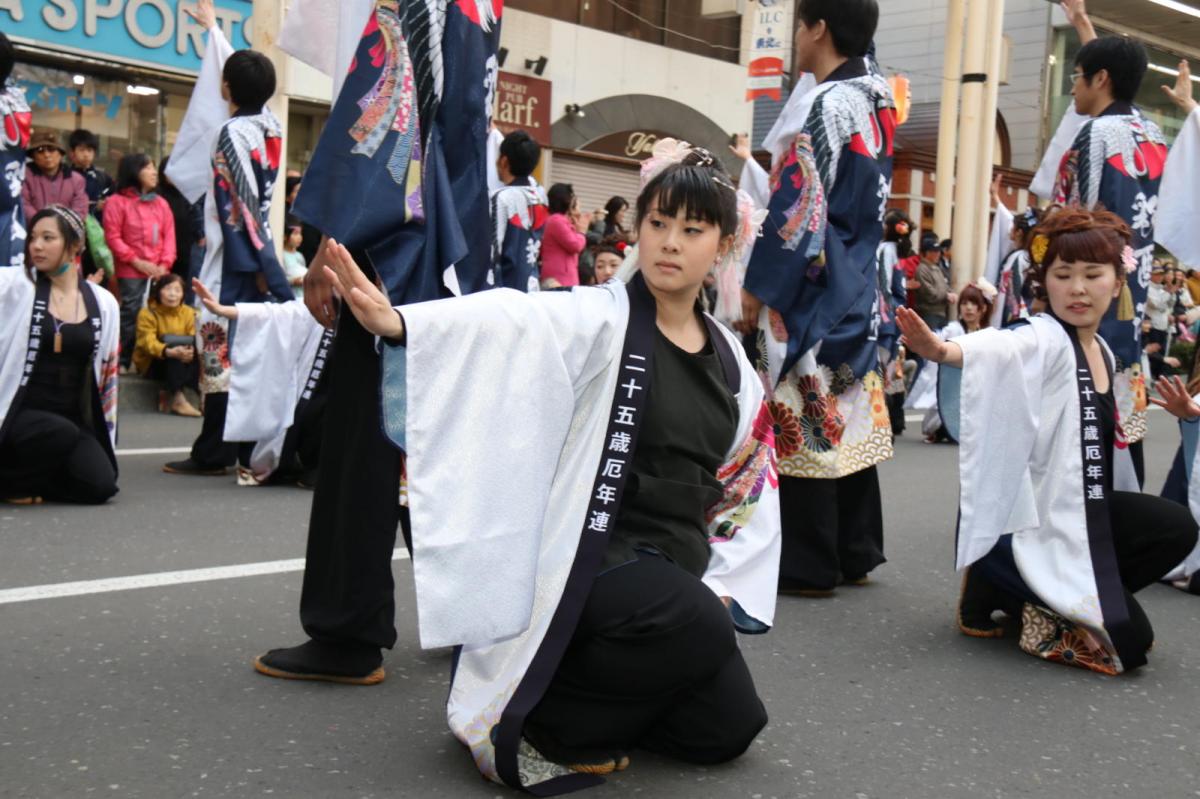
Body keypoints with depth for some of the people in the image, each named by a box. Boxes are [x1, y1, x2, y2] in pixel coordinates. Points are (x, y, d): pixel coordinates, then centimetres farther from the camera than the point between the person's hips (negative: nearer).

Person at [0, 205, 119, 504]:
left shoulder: (103, 302, 6)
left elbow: (107, 370, 12)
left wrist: (104, 436, 13)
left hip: (74, 418, 4)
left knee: (100, 486, -18)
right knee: (62, 434, -35)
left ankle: (37, 470, 13)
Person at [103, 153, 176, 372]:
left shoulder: (161, 203, 12)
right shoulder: (117, 202, -2)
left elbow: (169, 236, 9)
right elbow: (112, 237, -6)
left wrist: (165, 264, -4)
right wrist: (137, 262, -11)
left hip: (158, 273, 4)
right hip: (130, 273, -4)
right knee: (130, 316, -4)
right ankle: (122, 361, 4)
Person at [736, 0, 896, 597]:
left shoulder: (822, 105, -16)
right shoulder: (879, 100, 8)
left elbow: (797, 208, -17)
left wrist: (756, 288, -11)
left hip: (807, 291, -8)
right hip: (856, 287, 8)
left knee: (804, 421, -2)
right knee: (846, 413, 12)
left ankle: (808, 566, 4)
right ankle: (856, 553, 20)